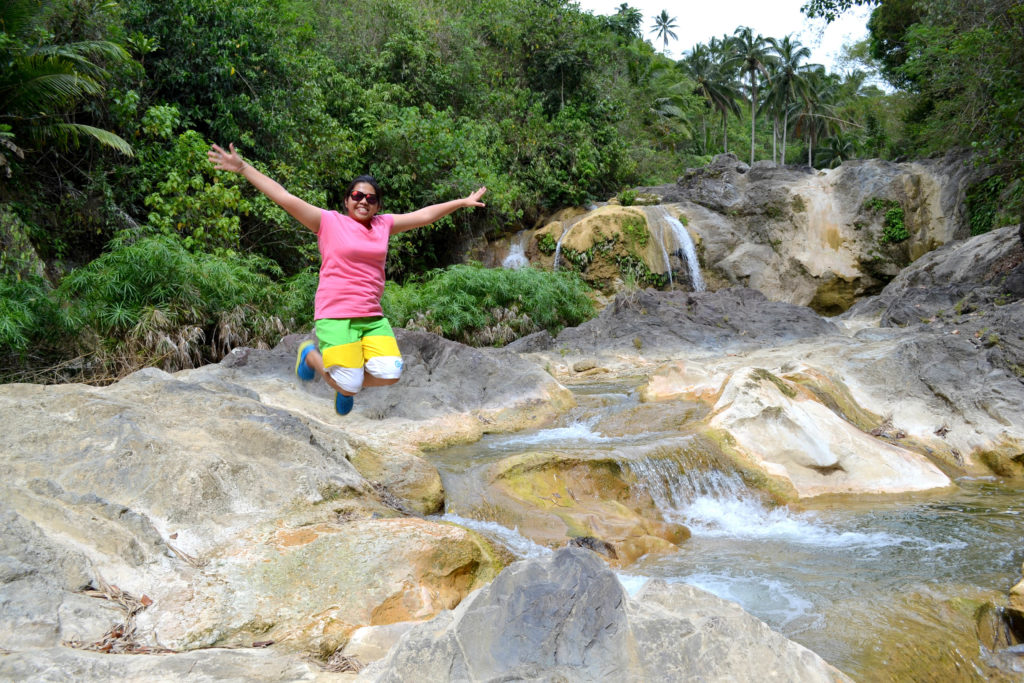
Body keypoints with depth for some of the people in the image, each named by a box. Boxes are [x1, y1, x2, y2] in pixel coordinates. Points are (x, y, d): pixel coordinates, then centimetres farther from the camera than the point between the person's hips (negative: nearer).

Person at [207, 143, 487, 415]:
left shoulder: (384, 224, 13)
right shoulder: (329, 222, 0)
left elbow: (424, 215, 21)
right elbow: (286, 199, -5)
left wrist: (463, 202, 28)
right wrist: (243, 168, -11)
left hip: (372, 317, 5)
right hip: (335, 316, -5)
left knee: (390, 373, -14)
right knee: (349, 385, -11)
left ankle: (346, 386, 19)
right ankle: (310, 355, 21)